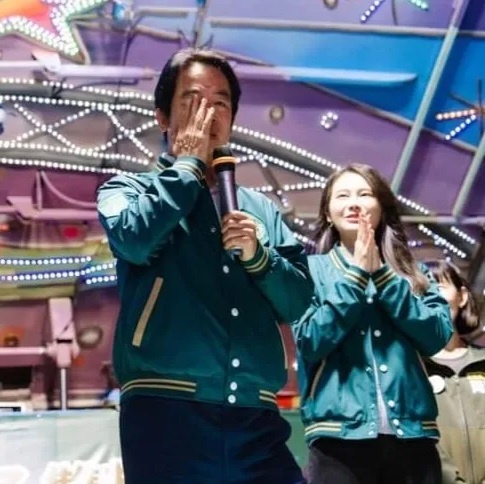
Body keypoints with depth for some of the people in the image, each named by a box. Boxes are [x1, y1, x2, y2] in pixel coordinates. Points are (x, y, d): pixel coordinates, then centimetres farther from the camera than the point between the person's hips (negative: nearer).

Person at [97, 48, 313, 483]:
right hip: (168, 413, -3)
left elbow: (298, 303, 13)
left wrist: (257, 256, -6)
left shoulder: (261, 210, 18)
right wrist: (188, 164, 0)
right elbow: (134, 238, -13)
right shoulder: (130, 189, 10)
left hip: (256, 418, 3)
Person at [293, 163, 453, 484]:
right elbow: (310, 344, -5)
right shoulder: (312, 268, 7)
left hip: (412, 430, 3)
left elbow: (437, 336, 0)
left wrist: (381, 275, -5)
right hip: (340, 431, -2)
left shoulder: (412, 271, 14)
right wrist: (356, 275, -8)